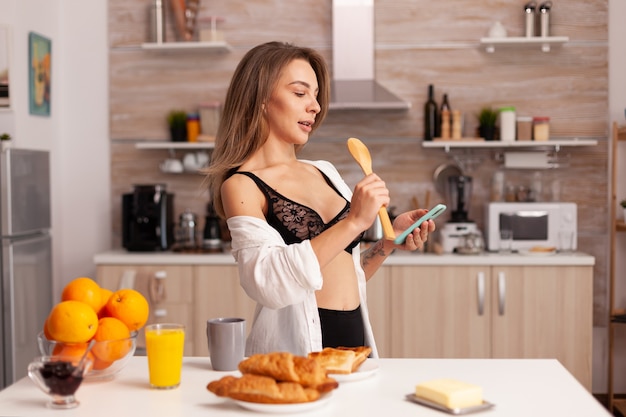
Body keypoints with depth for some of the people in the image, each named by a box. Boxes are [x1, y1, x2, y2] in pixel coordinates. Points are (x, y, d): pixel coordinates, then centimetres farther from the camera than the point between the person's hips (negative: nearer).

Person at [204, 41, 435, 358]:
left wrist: (391, 240, 5)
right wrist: (354, 222, -20)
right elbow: (269, 283, -21)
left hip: (355, 337, 5)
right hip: (294, 347, -5)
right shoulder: (241, 185, -5)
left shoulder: (326, 173, 11)